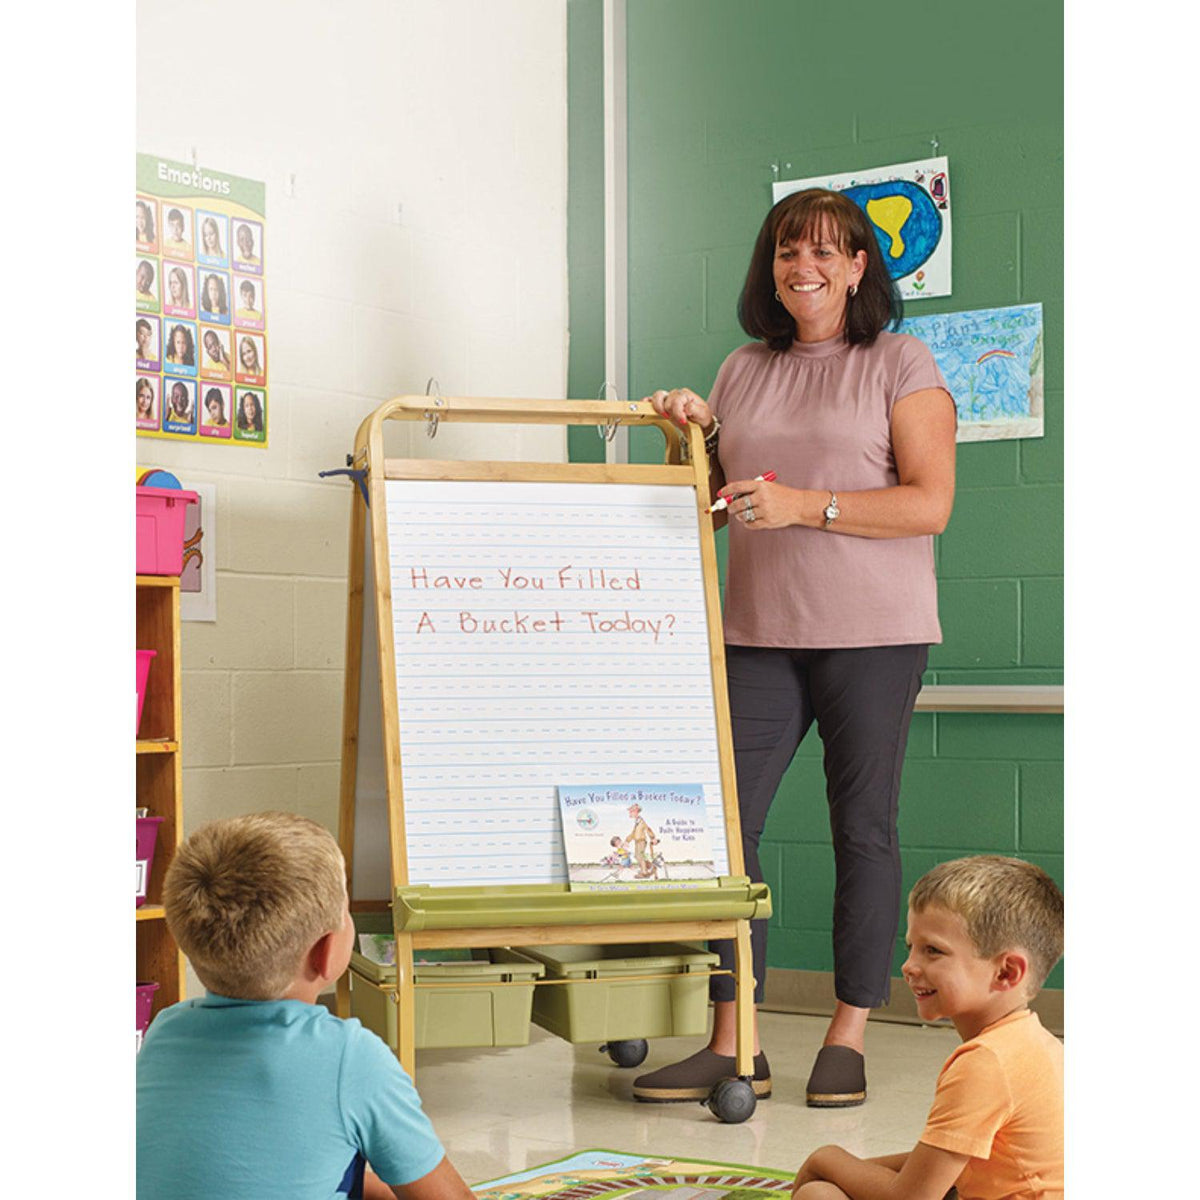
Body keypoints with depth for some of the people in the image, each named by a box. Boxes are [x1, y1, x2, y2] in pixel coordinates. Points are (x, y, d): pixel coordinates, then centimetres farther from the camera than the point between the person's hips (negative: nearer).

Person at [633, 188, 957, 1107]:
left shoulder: (901, 364, 1)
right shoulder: (743, 372, 16)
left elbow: (931, 503, -9)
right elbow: (712, 505, 22)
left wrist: (805, 505, -17)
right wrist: (693, 434, 4)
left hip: (873, 631, -4)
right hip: (759, 633, 4)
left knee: (863, 829, 1)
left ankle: (848, 1038, 12)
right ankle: (732, 1044, 6)